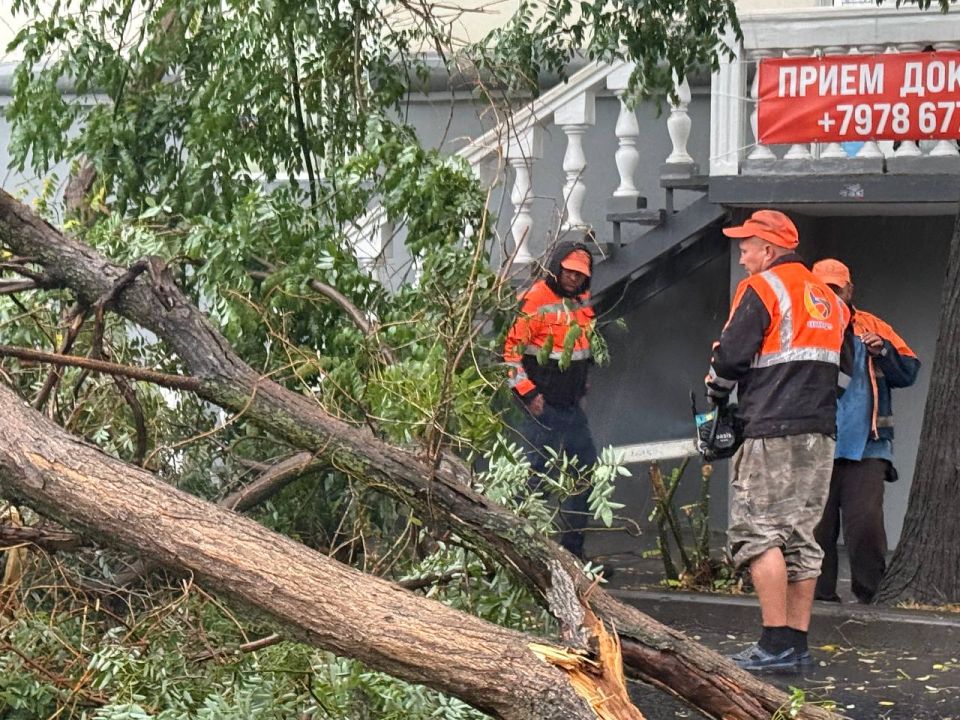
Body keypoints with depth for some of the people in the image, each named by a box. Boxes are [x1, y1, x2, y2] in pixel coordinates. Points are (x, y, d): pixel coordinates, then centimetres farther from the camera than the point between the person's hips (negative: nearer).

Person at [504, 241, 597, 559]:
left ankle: (573, 546, 21)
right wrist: (527, 392, -18)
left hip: (572, 404, 9)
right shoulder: (535, 300, -14)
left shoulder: (582, 302, 12)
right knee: (535, 471, -8)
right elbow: (511, 348, -17)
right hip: (543, 404, -9)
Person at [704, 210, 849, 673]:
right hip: (821, 434, 8)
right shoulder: (829, 300, 19)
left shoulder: (762, 288, -5)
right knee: (800, 536, 9)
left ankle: (776, 643, -13)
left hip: (773, 433, -8)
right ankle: (798, 643, 9)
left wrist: (716, 394, 10)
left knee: (757, 532, -6)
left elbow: (730, 356, -8)